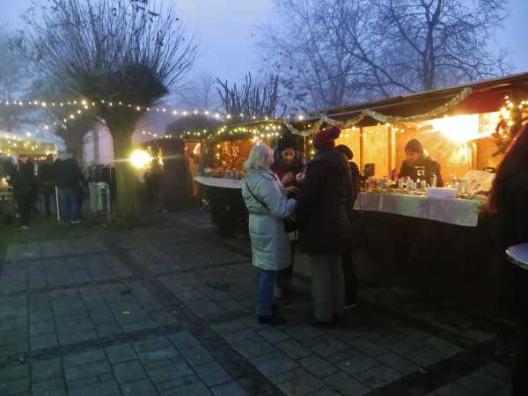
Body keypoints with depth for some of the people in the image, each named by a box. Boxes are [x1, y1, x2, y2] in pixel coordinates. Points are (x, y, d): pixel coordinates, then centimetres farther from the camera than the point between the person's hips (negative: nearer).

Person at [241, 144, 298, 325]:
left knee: (262, 268, 20)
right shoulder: (265, 180, -23)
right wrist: (295, 200, -10)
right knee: (269, 271, 1)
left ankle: (263, 303, 35)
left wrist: (284, 191, 10)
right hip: (269, 229, -10)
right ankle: (265, 313, 11)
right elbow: (280, 210, -24)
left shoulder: (250, 178, 7)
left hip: (258, 226, 10)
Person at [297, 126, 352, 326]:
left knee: (320, 272, 2)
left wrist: (300, 221, -6)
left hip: (318, 225, -8)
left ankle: (323, 315, 11)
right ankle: (337, 310, 28)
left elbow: (307, 198, -17)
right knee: (335, 269, 17)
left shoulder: (317, 164, -16)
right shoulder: (343, 164, 8)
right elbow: (346, 193, 14)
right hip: (338, 222, 8)